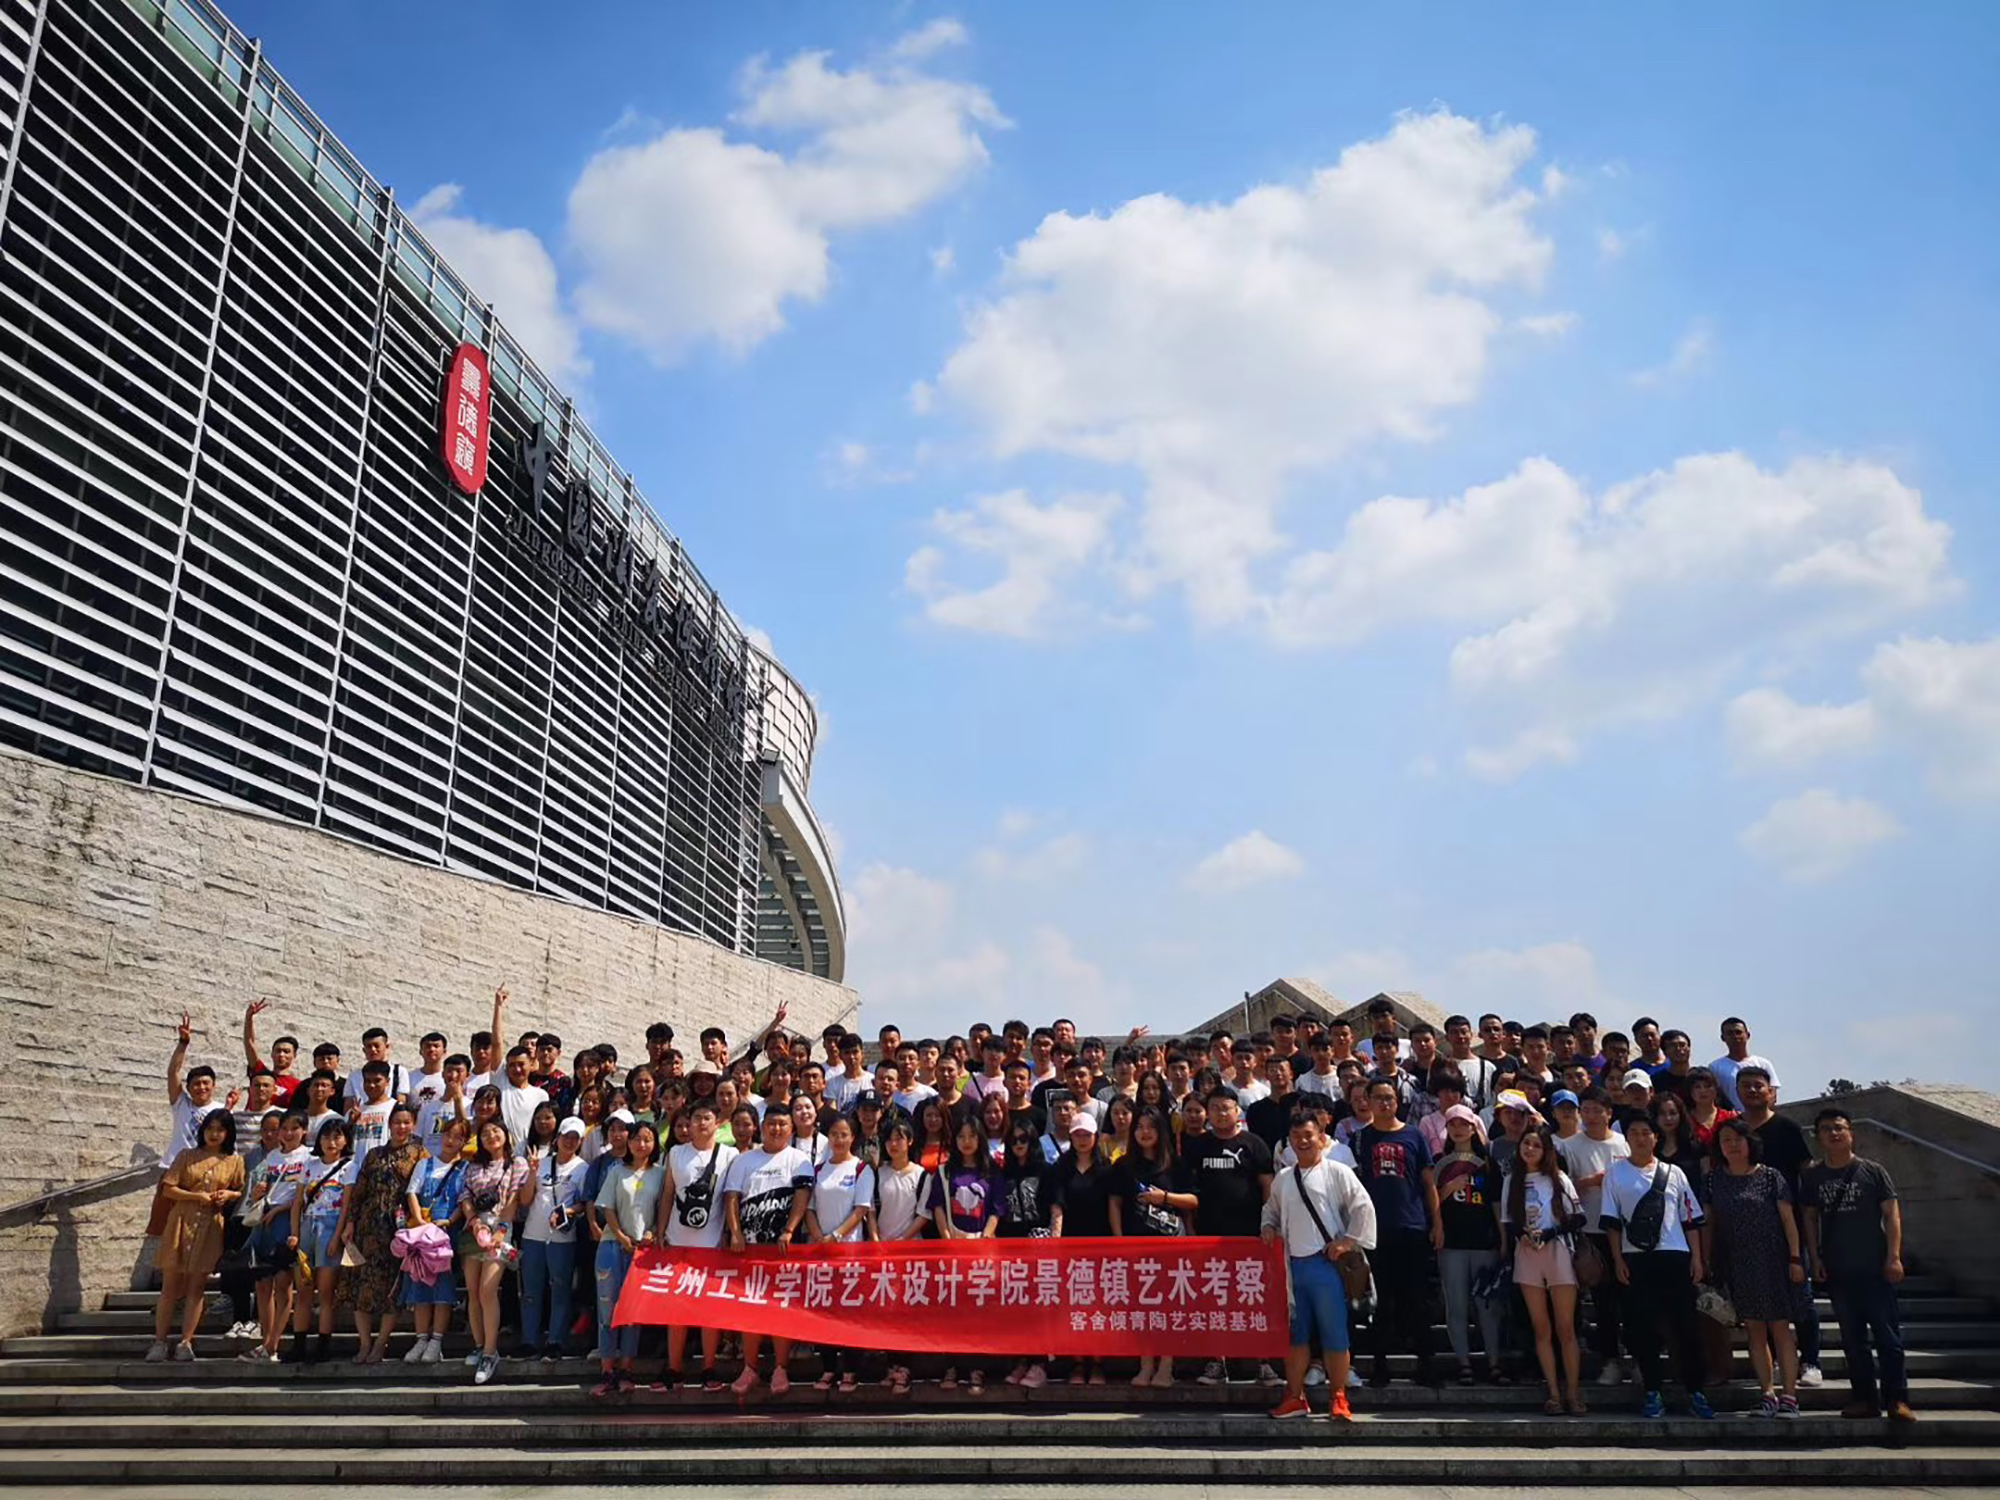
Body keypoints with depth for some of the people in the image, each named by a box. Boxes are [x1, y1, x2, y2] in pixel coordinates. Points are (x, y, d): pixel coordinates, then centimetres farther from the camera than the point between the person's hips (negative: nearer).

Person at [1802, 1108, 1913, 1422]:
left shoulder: (1872, 1171, -1)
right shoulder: (1812, 1176, 6)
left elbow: (1891, 1213, -2)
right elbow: (1810, 1218, 10)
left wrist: (1894, 1257, -8)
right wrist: (1814, 1257, 3)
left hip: (1875, 1269, -3)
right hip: (1837, 1272, 3)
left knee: (1887, 1335, -2)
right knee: (1853, 1339, 9)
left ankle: (1897, 1399, 5)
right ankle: (1865, 1398, 16)